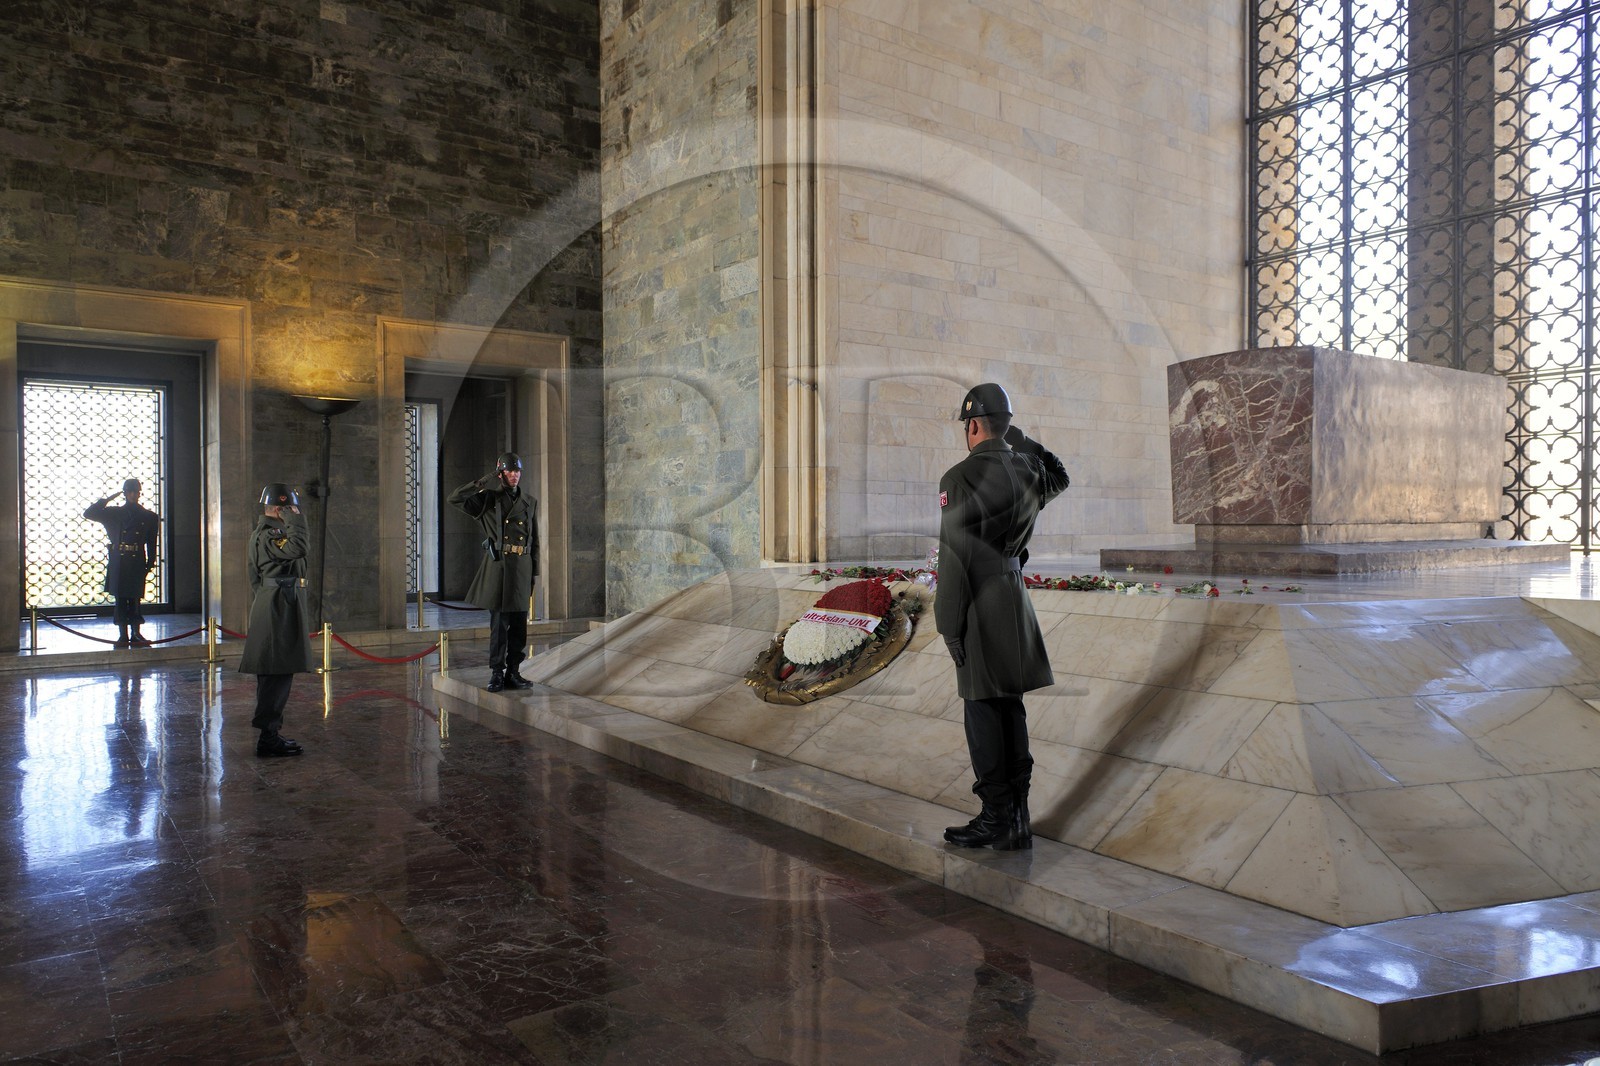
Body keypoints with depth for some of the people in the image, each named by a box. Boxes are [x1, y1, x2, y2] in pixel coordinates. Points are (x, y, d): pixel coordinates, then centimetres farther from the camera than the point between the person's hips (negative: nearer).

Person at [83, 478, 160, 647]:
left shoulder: (149, 517, 8)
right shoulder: (114, 513, 9)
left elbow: (152, 543, 8)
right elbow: (89, 513, 5)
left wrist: (149, 564, 4)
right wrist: (108, 499, 1)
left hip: (137, 563, -1)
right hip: (118, 563, 1)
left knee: (135, 598, 0)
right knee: (120, 599, 2)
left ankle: (135, 634, 7)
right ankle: (123, 635, 7)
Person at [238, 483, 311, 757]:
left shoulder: (269, 532, 20)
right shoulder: (267, 534, -14)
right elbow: (297, 547, -31)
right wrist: (294, 519, -18)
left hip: (279, 611, 11)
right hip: (278, 610, -11)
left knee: (276, 674, 14)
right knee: (276, 674, -9)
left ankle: (270, 733, 21)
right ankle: (268, 737, -6)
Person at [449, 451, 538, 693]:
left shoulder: (530, 503, 13)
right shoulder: (487, 500, 4)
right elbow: (455, 499, -9)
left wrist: (534, 574, 10)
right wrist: (486, 481, -9)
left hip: (522, 566, 3)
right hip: (497, 565, -3)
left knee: (519, 623, 5)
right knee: (499, 622, -3)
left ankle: (513, 672, 13)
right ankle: (497, 673, 5)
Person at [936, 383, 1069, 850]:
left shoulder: (960, 478, -13)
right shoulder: (1026, 469, 7)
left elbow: (955, 557, -16)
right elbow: (1059, 478, 33)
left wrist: (949, 624, -12)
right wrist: (1021, 440, 24)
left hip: (980, 603, -7)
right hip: (1016, 596, 7)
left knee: (983, 711, -1)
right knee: (1010, 707, 11)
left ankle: (996, 820, 3)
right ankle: (1017, 819, 17)